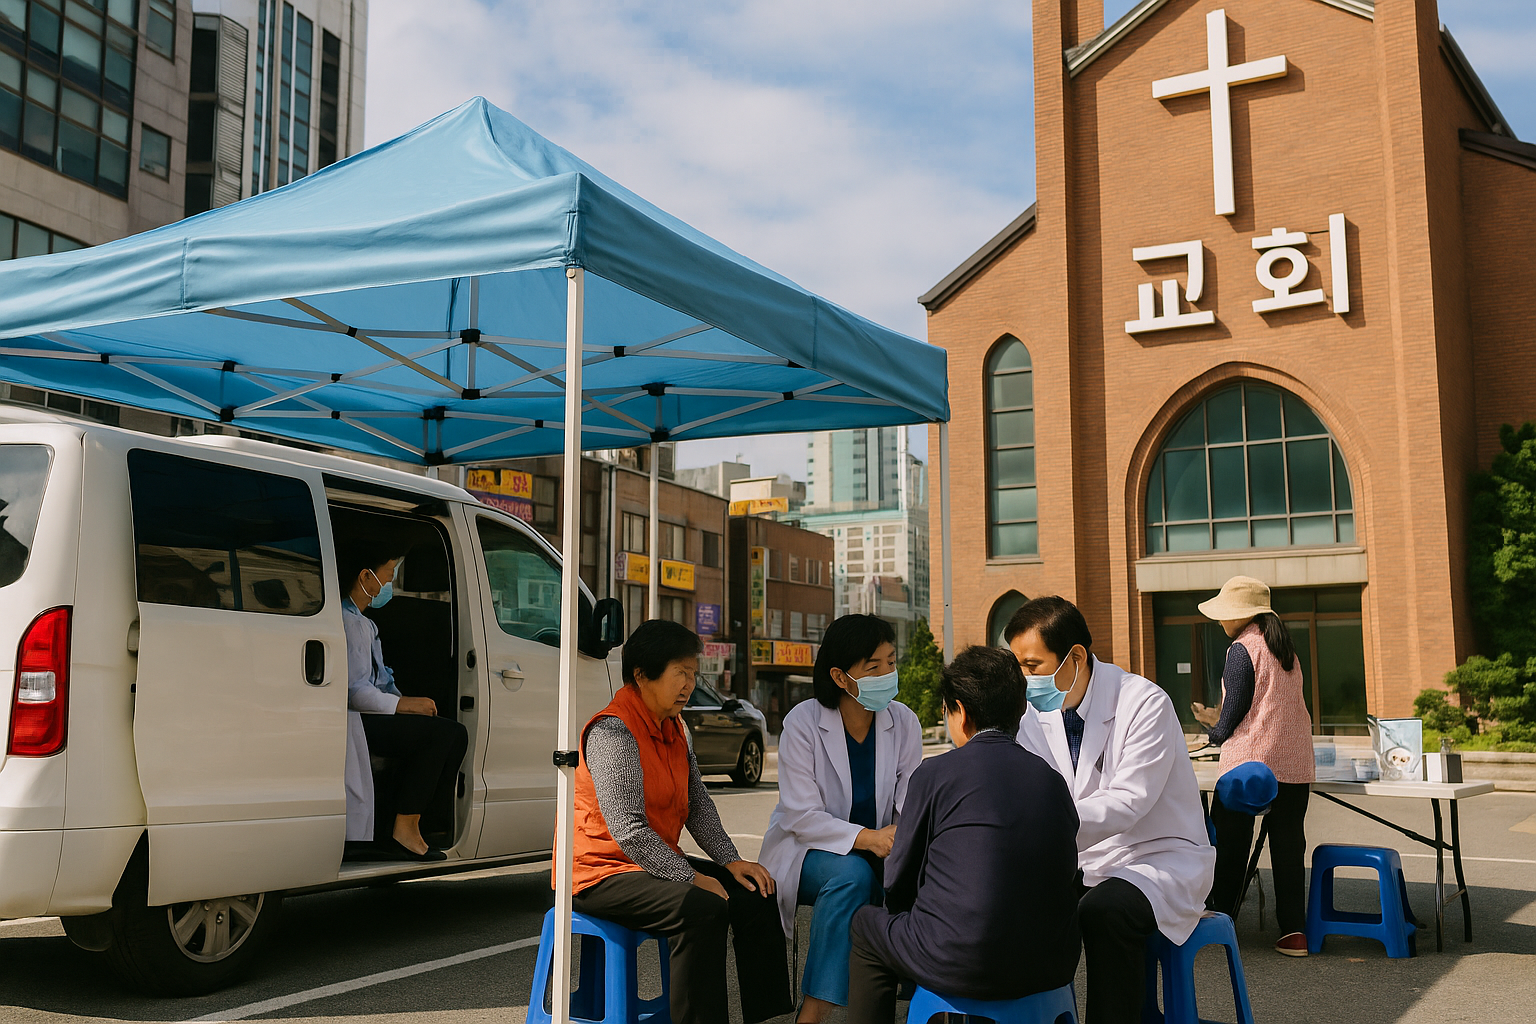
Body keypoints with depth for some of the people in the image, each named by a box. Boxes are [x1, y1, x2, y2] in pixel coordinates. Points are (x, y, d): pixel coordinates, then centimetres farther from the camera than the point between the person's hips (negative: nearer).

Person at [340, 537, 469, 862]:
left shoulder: (363, 622, 23)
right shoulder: (345, 621, -13)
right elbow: (353, 692, -22)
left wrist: (404, 700, 1)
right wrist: (403, 704, -16)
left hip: (371, 716, 11)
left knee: (455, 734, 0)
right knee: (439, 733, -21)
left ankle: (425, 823, -4)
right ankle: (404, 831, -17)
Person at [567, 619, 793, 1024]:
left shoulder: (674, 730, 11)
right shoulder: (612, 732, -20)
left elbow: (698, 805, 13)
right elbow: (628, 829, -26)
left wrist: (730, 861, -2)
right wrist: (690, 878, -22)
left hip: (658, 862, 10)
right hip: (602, 872, -9)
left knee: (755, 895, -1)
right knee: (702, 907, -31)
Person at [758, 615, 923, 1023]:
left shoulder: (903, 722, -4)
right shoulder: (803, 722, -15)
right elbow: (801, 816, -20)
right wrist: (867, 838, -32)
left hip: (877, 850, 3)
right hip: (807, 850, -3)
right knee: (851, 874, -35)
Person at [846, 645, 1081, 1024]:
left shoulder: (934, 773, -7)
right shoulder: (1053, 780, 5)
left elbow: (898, 884, -1)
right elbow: (1066, 872, 13)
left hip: (963, 964, -5)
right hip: (1052, 966, 5)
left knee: (867, 925, 23)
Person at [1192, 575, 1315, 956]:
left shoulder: (1242, 650, -9)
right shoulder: (1287, 649, 14)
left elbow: (1231, 719, -10)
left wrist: (1214, 730, 11)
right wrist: (1220, 721, 24)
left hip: (1249, 763, -7)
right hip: (1295, 765, 7)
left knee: (1229, 846, 4)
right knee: (1288, 846, 7)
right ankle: (1293, 931, 5)